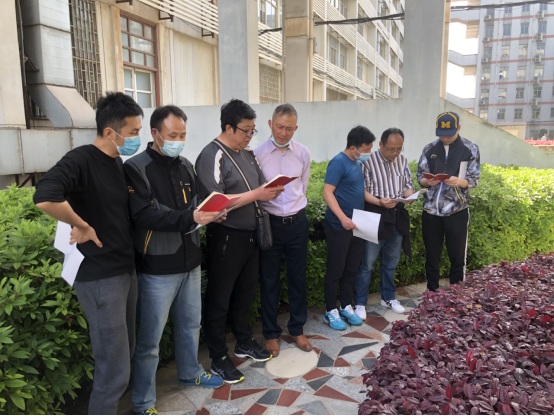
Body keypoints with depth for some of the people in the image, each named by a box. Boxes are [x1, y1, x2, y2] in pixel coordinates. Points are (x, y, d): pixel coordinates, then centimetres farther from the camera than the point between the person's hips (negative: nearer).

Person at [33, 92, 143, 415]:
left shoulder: (118, 163, 9)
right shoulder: (81, 160, -17)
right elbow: (45, 198, -35)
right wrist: (84, 227, -21)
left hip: (127, 271, 8)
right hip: (99, 278, -8)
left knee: (124, 356, 22)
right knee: (114, 371, 0)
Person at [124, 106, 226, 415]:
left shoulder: (186, 166, 9)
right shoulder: (136, 168, -12)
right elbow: (145, 215, -23)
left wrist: (210, 213, -10)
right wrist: (190, 217, -33)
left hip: (190, 261, 7)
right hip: (158, 267, -6)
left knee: (191, 323, 22)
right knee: (150, 337, 5)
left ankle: (190, 373, 46)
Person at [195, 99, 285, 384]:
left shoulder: (247, 154, 11)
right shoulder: (212, 156, -15)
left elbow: (260, 186, 21)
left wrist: (271, 190, -2)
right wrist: (256, 194, -23)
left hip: (250, 234, 8)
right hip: (226, 238, -8)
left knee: (245, 293, 21)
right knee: (219, 300, 6)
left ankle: (244, 343, 40)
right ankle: (218, 359, 21)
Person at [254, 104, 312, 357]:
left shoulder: (303, 153, 3)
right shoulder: (258, 154, -5)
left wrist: (294, 209, 12)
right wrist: (264, 194, -14)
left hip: (297, 222, 2)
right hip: (269, 222, -2)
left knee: (298, 278, 11)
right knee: (269, 280, 8)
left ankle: (297, 329, 30)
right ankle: (271, 333, 26)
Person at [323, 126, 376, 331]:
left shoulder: (358, 163, 10)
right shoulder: (338, 162, -14)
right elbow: (327, 192, -20)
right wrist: (343, 218, -28)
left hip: (356, 225, 8)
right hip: (339, 226, -8)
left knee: (352, 268, 15)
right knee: (335, 270, 3)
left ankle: (347, 307, 29)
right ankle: (331, 311, 17)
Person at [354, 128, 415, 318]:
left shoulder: (402, 160, 8)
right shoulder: (369, 161, -11)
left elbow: (409, 185, 14)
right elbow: (362, 190, -12)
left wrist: (408, 195, -9)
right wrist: (380, 202, -26)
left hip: (397, 218, 6)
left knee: (391, 262, 17)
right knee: (367, 263, 0)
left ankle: (388, 297, 34)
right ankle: (360, 303, 13)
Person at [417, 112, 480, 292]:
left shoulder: (470, 149, -1)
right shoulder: (429, 149, 5)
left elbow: (474, 180, -2)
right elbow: (420, 176, 7)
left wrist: (459, 181, -23)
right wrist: (427, 181, -16)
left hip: (457, 211, -2)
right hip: (431, 210, 2)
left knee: (457, 256, 7)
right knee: (431, 256, 10)